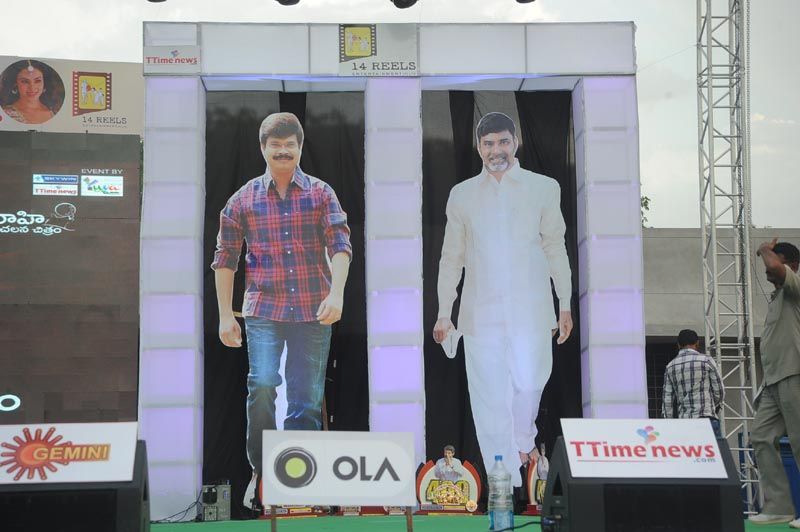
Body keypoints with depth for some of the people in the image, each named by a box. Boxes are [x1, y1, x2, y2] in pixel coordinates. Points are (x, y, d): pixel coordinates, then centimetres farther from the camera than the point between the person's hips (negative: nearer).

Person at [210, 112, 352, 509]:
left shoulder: (321, 194, 5)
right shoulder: (243, 199, 6)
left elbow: (340, 245, -3)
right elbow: (225, 259, 8)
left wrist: (336, 293, -18)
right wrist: (225, 315, 5)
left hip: (313, 312, 1)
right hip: (263, 311, -1)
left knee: (307, 398, 3)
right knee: (262, 385, -18)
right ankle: (261, 472, 0)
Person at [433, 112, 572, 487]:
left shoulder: (543, 189, 7)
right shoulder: (462, 195, 10)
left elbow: (555, 248, 9)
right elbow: (451, 257, 13)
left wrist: (565, 304, 5)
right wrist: (444, 313, 10)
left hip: (530, 310, -1)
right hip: (480, 311, 1)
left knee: (529, 382, -14)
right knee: (489, 398, -1)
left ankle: (525, 438, 19)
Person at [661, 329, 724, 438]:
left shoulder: (670, 366, 11)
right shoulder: (706, 360, 0)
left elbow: (667, 400, 8)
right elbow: (718, 391, 3)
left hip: (683, 420, 4)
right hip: (706, 417, -4)